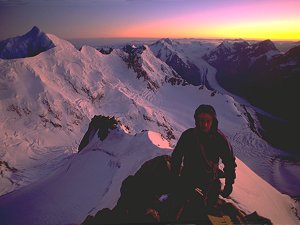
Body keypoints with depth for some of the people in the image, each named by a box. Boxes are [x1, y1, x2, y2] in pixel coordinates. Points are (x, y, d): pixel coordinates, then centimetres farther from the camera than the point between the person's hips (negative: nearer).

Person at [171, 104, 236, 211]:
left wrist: (229, 184, -4)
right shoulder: (188, 135, -20)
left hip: (210, 180, 0)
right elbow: (176, 157, -6)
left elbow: (229, 162, -6)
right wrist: (174, 178, -2)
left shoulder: (219, 138, -19)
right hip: (187, 177, 0)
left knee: (210, 206, 13)